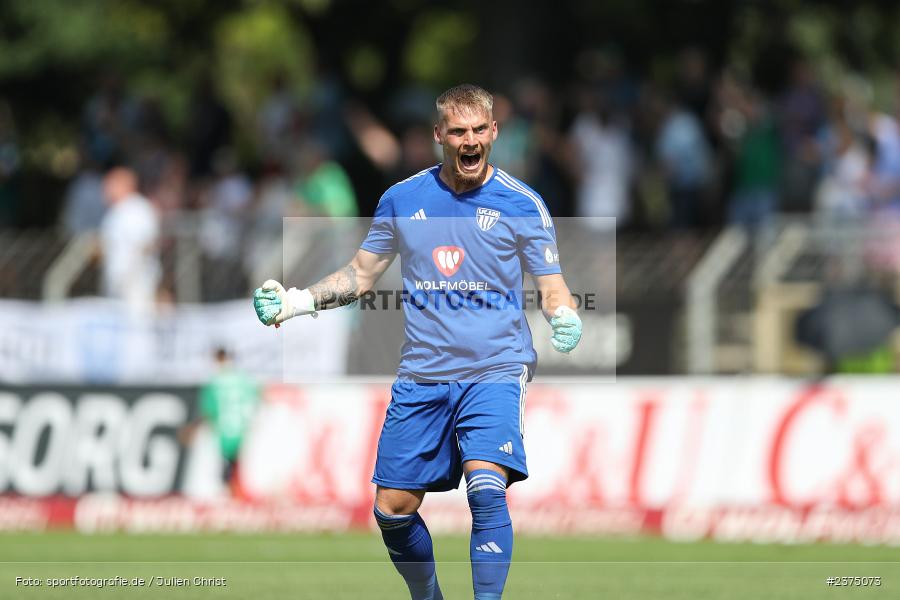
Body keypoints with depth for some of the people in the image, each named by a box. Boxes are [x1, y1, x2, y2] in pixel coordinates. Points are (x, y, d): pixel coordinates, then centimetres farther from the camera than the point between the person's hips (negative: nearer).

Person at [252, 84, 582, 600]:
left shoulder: (522, 204, -3)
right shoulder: (402, 200, 5)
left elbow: (551, 288, 0)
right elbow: (361, 275, 16)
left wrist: (565, 319, -23)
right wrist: (295, 301, 4)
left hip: (496, 371, -4)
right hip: (421, 377, 4)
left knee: (486, 488, -26)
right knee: (393, 509, 4)